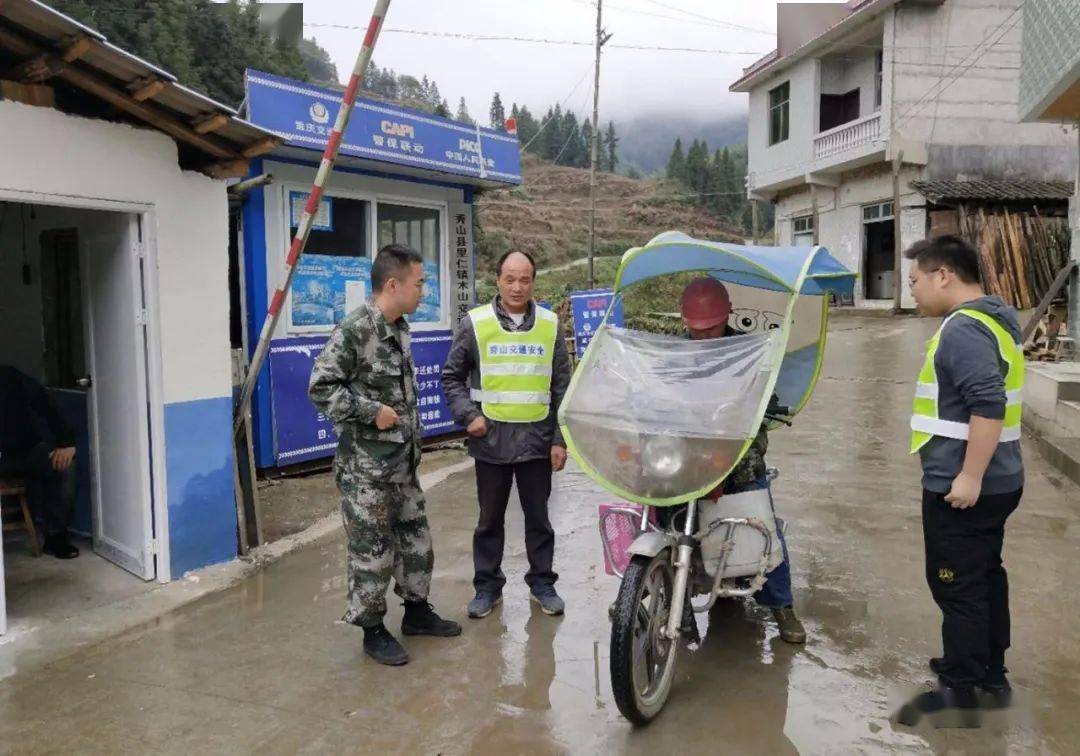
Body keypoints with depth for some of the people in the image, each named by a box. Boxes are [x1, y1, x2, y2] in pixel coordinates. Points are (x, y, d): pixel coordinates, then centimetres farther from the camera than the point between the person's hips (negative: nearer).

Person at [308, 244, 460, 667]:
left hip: (402, 460, 9)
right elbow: (320, 387, -18)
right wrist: (371, 412, -19)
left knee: (415, 536, 17)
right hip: (366, 463, -8)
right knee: (372, 547, 3)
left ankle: (416, 611, 34)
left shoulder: (399, 328, 10)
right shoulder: (354, 330, -18)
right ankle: (373, 630, 19)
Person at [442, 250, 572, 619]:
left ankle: (542, 582, 27)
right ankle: (487, 585, 26)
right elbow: (452, 376, 7)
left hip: (537, 439, 1)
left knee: (538, 517, 11)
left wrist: (560, 439, 2)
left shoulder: (550, 325, 4)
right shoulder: (475, 323, -1)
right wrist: (468, 415, -7)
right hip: (491, 439, -1)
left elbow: (561, 387, 6)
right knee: (490, 519, 11)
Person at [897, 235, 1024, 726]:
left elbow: (988, 406, -29)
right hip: (996, 480, 10)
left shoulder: (963, 328, -19)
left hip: (959, 488, -10)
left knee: (957, 587, 0)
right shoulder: (993, 320, 13)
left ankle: (959, 693, 12)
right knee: (985, 577, 19)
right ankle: (991, 673, 33)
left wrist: (968, 476, -26)